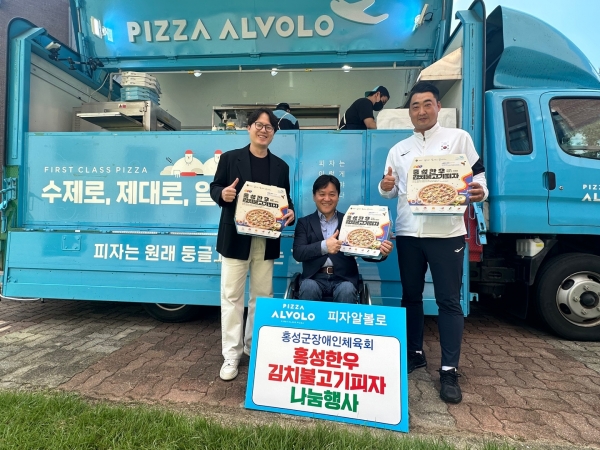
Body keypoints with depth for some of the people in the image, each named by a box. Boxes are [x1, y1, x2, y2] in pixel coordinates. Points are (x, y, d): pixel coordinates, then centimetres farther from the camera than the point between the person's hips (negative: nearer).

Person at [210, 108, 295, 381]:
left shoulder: (281, 166, 10)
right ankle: (231, 354, 14)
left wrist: (290, 213, -11)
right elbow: (214, 187, 4)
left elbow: (285, 199, 11)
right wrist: (222, 193, -19)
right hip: (236, 237, -2)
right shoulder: (230, 158, 2)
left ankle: (254, 345, 31)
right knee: (232, 295, 2)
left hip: (266, 240, 3)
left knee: (262, 294, 12)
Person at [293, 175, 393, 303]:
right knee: (309, 288, -31)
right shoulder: (305, 223, 11)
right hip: (314, 278, 0)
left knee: (347, 290, -30)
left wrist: (381, 252, -18)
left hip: (343, 279, 1)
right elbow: (298, 253, -3)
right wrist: (323, 246, -22)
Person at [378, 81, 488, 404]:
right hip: (408, 233, 4)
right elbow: (392, 192, 14)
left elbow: (477, 174, 2)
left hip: (446, 232, -4)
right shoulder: (398, 149, 14)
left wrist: (480, 191, -21)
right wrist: (385, 187, -9)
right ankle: (414, 353, 30)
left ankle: (449, 371, 9)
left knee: (449, 301, -1)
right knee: (411, 296, 13)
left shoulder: (458, 138, 5)